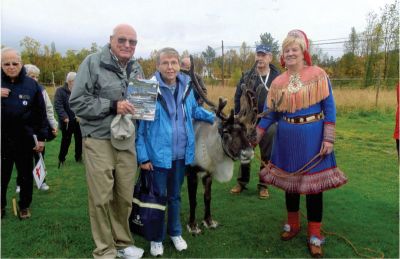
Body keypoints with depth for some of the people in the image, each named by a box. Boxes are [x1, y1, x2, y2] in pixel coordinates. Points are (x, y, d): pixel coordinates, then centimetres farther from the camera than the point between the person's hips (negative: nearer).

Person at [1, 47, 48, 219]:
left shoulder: (31, 84, -1)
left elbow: (40, 113, 0)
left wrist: (41, 137, -2)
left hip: (25, 139, 0)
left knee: (26, 175, 12)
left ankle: (24, 205, 29)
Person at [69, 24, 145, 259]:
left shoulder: (136, 68, 10)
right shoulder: (93, 62, -7)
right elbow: (77, 102, -10)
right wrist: (112, 106, -19)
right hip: (99, 141, -5)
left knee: (125, 197, 12)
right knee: (101, 198, 3)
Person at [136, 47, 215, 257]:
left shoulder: (186, 87, 1)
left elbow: (195, 110, 19)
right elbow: (140, 125, -11)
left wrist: (215, 117, 4)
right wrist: (143, 156, -13)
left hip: (181, 154, 4)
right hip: (158, 155, -4)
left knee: (175, 195, 20)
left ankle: (175, 232, 39)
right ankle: (157, 238, 31)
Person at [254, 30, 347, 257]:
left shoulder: (318, 75, -4)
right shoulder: (278, 82, 4)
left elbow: (329, 108, -5)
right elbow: (270, 114, 7)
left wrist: (329, 138, -11)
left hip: (313, 138, -3)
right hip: (287, 138, 3)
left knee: (313, 183, 4)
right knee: (289, 181, 13)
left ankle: (315, 235, 20)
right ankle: (293, 224, 34)